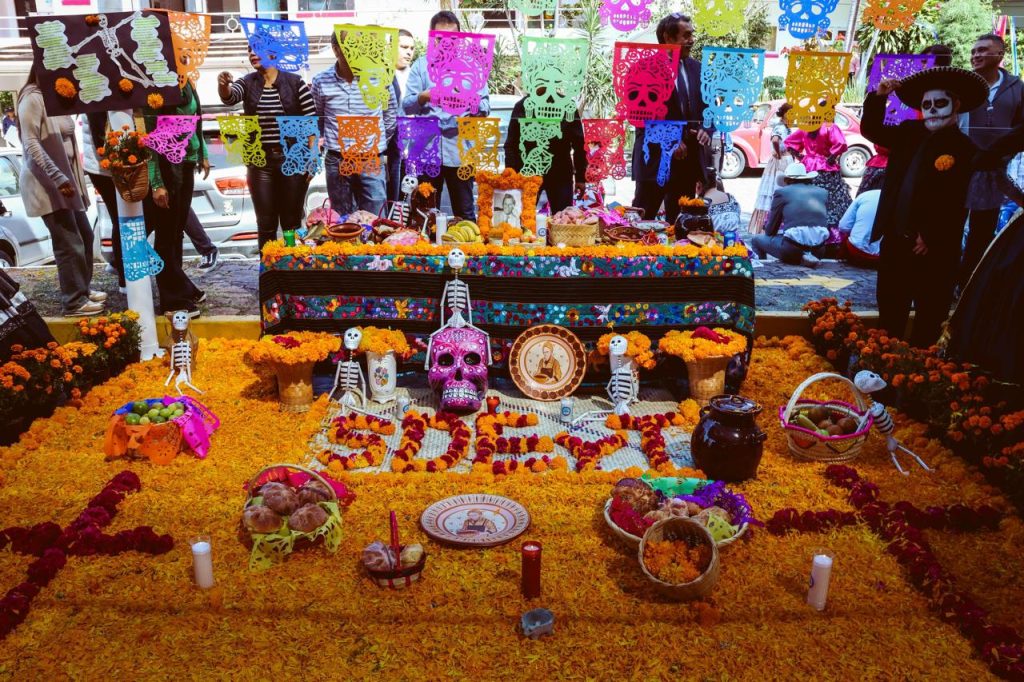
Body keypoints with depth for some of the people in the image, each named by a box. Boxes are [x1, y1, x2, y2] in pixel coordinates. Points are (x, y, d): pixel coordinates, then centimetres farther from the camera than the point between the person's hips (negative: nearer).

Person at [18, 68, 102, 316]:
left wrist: (70, 177, 13)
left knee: (84, 235, 14)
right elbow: (31, 143, -19)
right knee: (69, 243, -7)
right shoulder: (33, 99, -11)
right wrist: (58, 178, -24)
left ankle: (82, 289, 27)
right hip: (47, 183, -9)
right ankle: (73, 301, 1)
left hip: (66, 178, 9)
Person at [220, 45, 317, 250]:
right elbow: (229, 97, -15)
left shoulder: (295, 82, -1)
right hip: (260, 162, 2)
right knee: (266, 223, 6)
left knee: (292, 222, 6)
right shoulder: (247, 83, 6)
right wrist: (223, 85, -38)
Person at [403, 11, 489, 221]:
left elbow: (486, 105, 3)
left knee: (465, 213, 4)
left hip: (461, 150, 0)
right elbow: (406, 106, 2)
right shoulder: (420, 65, 11)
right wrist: (422, 98, -20)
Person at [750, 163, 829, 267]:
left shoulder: (781, 192, 4)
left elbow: (770, 230, 9)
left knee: (756, 240, 21)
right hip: (819, 249, 4)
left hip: (792, 247, -4)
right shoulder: (823, 192, 15)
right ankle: (805, 257, 10)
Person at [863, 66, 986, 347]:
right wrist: (878, 97, 2)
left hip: (935, 249, -6)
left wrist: (930, 238, -18)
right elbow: (871, 130, 16)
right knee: (890, 311, 18)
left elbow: (954, 203, -17)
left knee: (929, 316, 8)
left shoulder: (964, 149, -11)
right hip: (895, 240, 6)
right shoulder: (909, 132, 8)